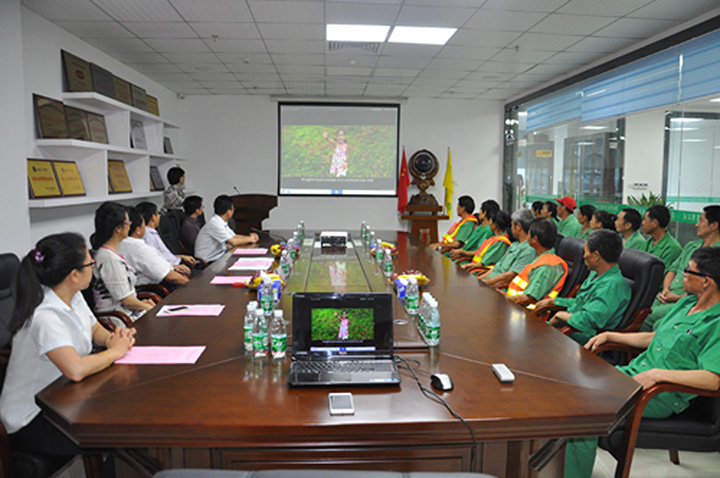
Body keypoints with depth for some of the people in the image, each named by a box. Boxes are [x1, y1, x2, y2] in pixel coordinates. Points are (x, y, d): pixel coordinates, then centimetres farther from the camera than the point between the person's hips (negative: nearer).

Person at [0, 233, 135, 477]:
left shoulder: (74, 297, -3)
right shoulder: (44, 317, -30)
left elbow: (96, 330, 13)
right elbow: (76, 370, -42)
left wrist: (114, 338, -10)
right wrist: (114, 352, -24)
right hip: (32, 422, -8)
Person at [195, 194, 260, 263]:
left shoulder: (222, 222, 8)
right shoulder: (215, 224, -20)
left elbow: (234, 236, 19)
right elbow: (233, 242, -22)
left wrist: (249, 236, 3)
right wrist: (249, 239, -7)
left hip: (218, 257, 9)